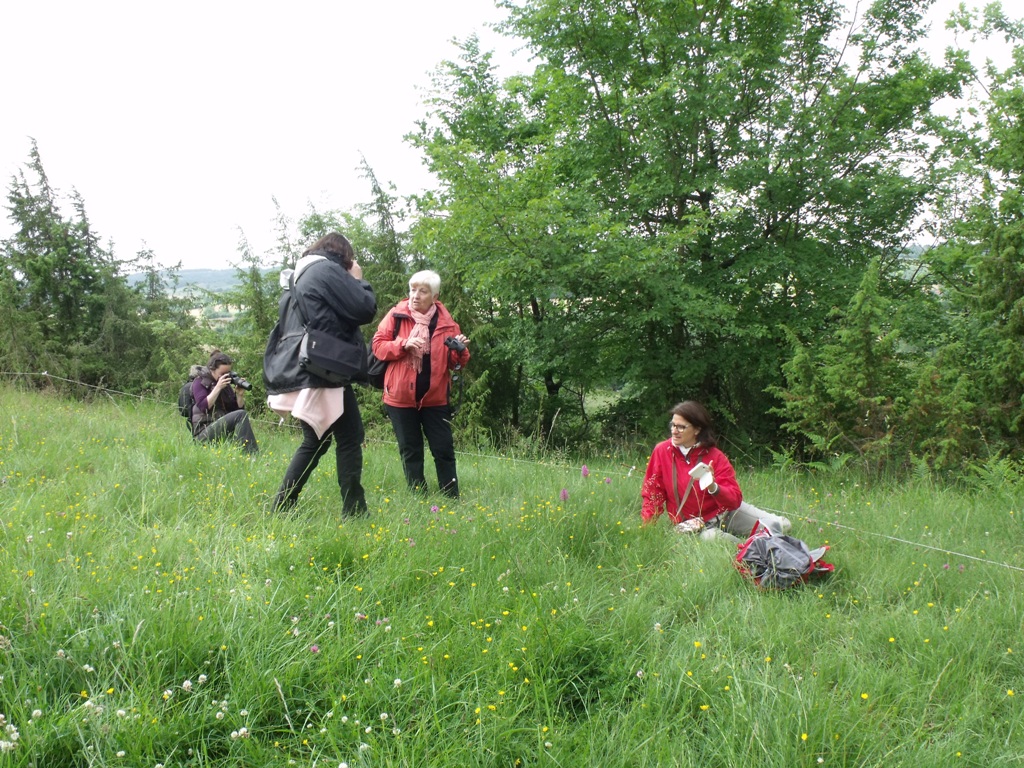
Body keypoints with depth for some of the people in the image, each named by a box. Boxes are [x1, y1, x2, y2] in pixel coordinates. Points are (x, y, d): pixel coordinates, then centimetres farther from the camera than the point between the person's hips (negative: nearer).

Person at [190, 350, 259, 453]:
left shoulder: (227, 386, 19)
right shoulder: (200, 382, 3)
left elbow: (238, 409, 15)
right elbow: (203, 406, -13)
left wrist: (240, 395, -2)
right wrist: (218, 388, -14)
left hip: (225, 430, 6)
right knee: (241, 415, -27)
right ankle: (252, 455, -38)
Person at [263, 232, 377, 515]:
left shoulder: (298, 276, 21)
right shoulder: (328, 270, -7)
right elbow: (365, 309, -10)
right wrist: (358, 280, 7)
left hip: (299, 371, 9)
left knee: (315, 441, 18)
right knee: (349, 438, -1)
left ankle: (282, 505, 15)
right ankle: (353, 510, -1)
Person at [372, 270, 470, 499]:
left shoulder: (445, 322, 1)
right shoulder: (396, 315, -3)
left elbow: (455, 363, 7)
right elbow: (378, 345, -4)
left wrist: (460, 351, -16)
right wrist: (403, 345, -19)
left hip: (435, 398, 1)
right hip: (401, 396, -1)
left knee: (444, 450, 2)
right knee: (410, 451, 8)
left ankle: (452, 499, 11)